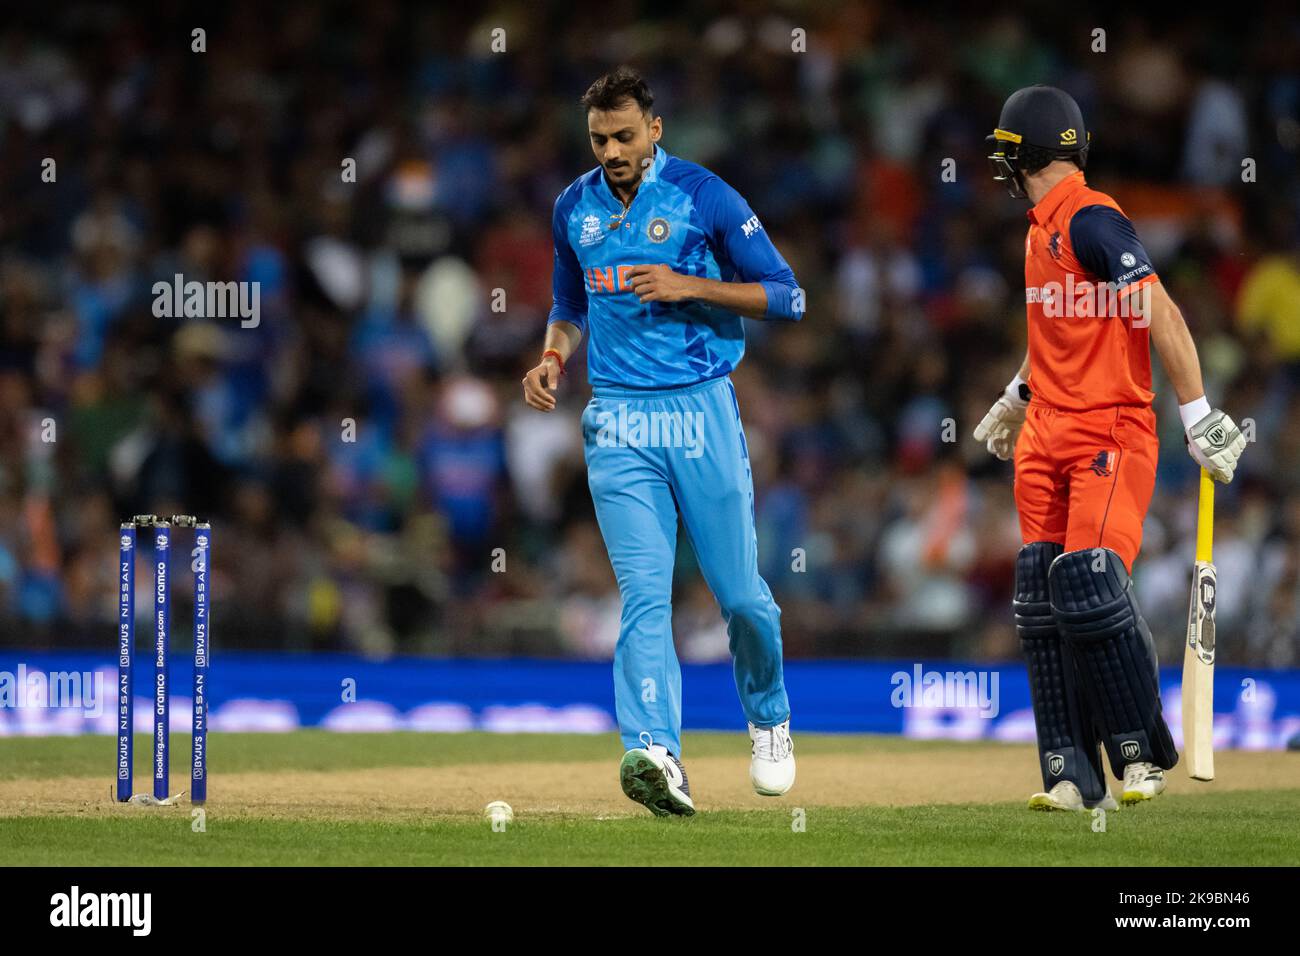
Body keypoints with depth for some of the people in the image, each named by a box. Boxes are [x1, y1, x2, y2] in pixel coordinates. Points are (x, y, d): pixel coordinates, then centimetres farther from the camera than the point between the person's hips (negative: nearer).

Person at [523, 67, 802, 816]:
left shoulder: (704, 197, -5)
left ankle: (770, 721, 30)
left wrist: (691, 286, -16)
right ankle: (657, 752, -26)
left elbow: (787, 296, -4)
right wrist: (554, 358, 4)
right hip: (618, 423, 2)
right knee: (644, 593, -12)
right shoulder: (575, 208, 9)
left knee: (739, 591, 3)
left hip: (702, 414, -2)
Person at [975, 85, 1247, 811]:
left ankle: (1143, 752, -1)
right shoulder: (1044, 228, 15)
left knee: (1090, 587, -17)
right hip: (1048, 438, 9)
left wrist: (1199, 415, -23)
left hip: (1110, 435, -9)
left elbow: (1161, 314, -19)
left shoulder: (1090, 220, -14)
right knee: (1043, 603, 2)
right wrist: (1019, 396, 40)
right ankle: (1073, 776, 5)